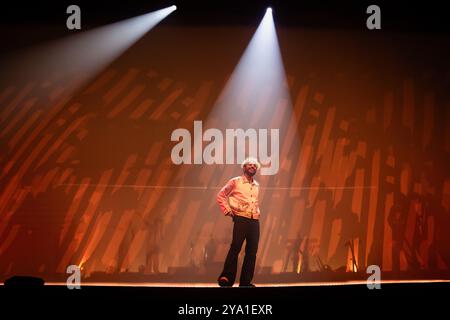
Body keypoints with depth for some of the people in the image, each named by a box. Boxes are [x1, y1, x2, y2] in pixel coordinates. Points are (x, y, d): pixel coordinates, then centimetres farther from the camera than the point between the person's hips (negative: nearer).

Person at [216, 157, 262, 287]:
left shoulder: (256, 185, 19)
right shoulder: (235, 182, 3)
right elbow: (221, 195, 5)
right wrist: (227, 210, -4)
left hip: (255, 221, 5)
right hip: (241, 219, -5)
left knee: (252, 251, 2)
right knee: (235, 248, -14)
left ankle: (245, 281, 7)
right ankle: (226, 278, -10)